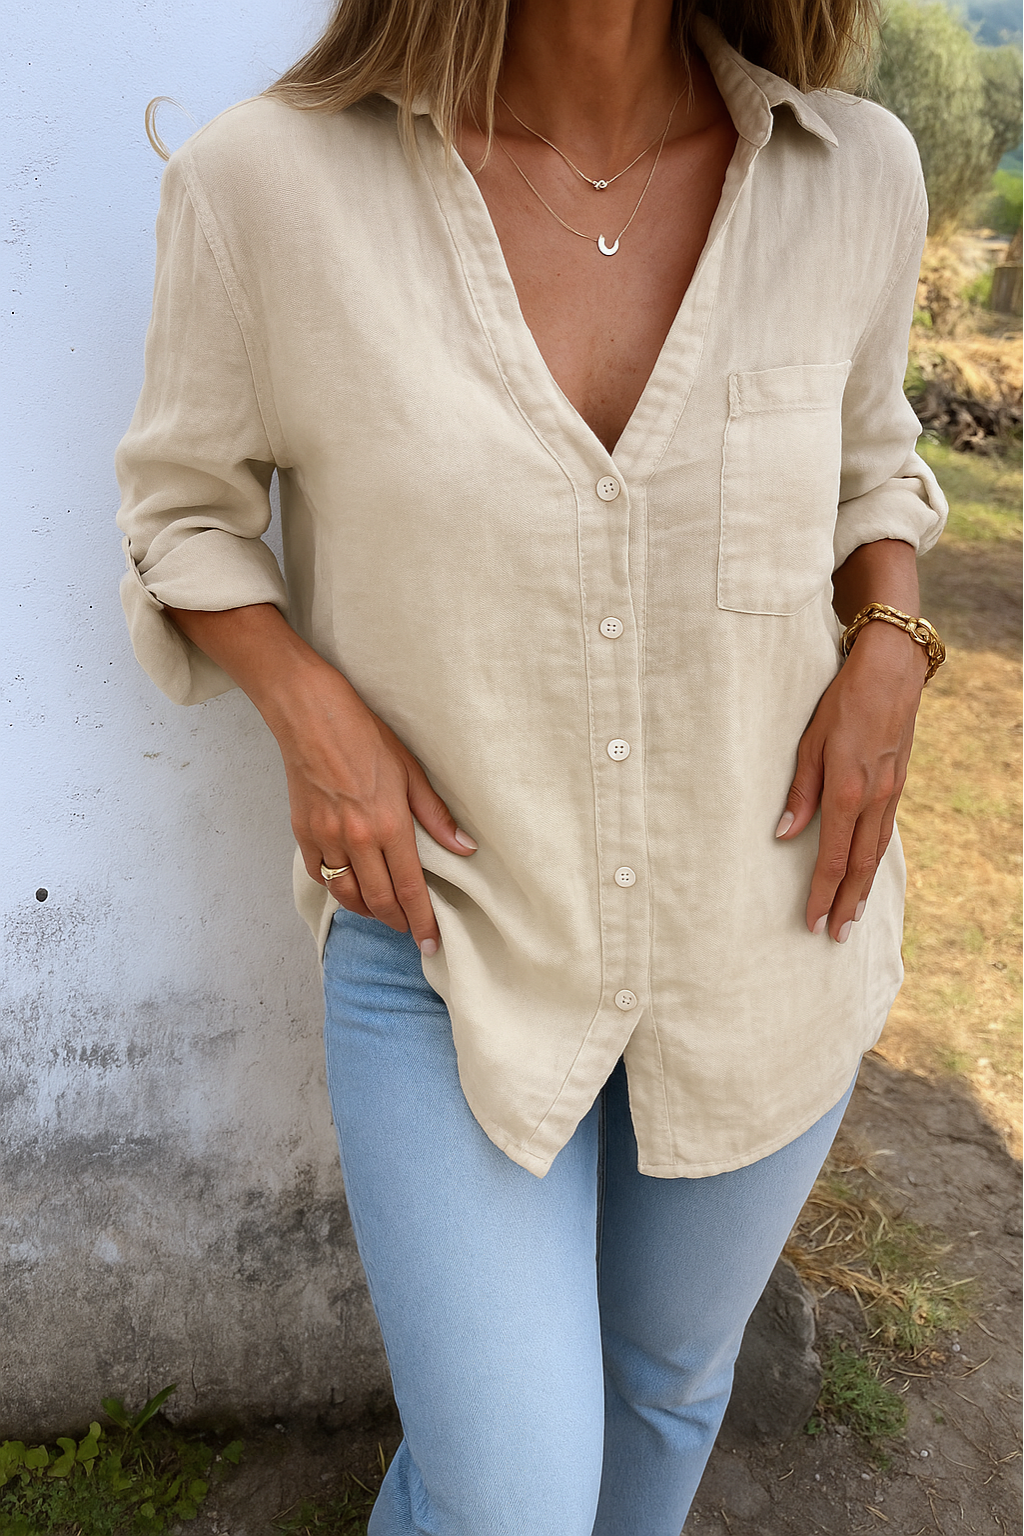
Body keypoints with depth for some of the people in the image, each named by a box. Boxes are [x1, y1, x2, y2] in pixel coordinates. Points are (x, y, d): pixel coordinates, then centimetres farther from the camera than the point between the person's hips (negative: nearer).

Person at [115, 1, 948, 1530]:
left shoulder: (852, 173, -9)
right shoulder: (269, 181, -17)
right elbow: (187, 509, 0)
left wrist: (888, 654, -9)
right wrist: (309, 709, -18)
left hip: (760, 929, 3)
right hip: (451, 933, -2)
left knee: (671, 1371, 24)